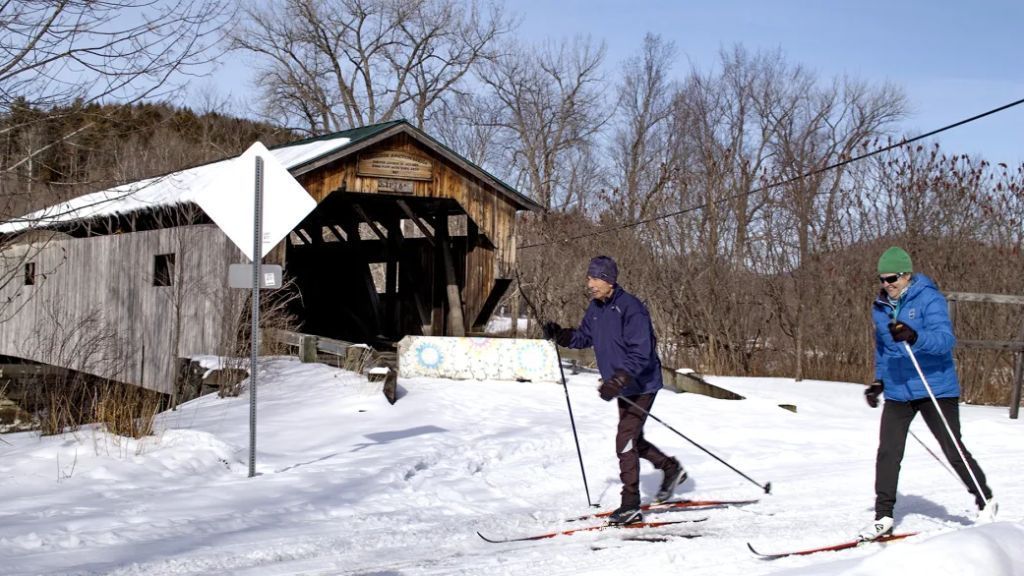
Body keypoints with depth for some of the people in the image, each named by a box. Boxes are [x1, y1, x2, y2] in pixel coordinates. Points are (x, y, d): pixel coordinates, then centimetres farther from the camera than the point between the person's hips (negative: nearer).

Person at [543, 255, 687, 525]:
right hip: (623, 385, 9)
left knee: (625, 441, -11)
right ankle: (671, 469, 41)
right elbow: (584, 336, 13)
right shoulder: (596, 307, 2)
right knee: (632, 439, 20)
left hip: (641, 386, -9)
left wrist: (618, 380, -39)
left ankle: (630, 505, -3)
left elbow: (640, 354, -29)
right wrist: (560, 335, -6)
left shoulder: (631, 309, -24)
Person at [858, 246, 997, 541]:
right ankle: (883, 516, 2)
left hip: (936, 388, -5)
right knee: (887, 453, -6)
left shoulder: (929, 299, -11)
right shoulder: (880, 308, 9)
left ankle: (986, 501, 25)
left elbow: (945, 339, -25)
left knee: (954, 451, 2)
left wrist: (915, 337, -42)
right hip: (897, 392, 5)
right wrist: (879, 381, 14)